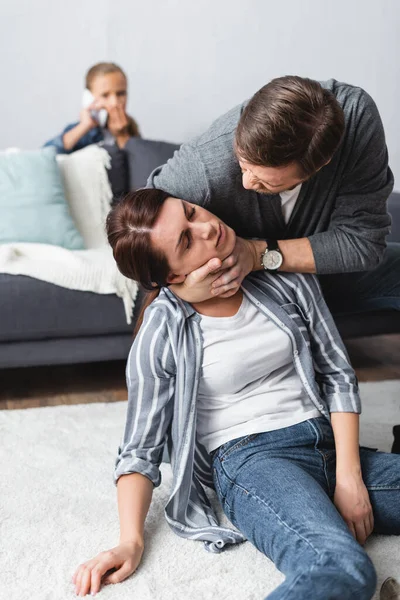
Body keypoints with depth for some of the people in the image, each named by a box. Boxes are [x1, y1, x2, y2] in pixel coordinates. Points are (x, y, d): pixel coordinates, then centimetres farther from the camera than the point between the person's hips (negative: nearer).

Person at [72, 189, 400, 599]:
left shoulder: (284, 275, 3)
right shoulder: (161, 335, -5)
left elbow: (337, 374, 7)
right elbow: (140, 449, 1)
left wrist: (349, 476, -4)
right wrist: (131, 541, -13)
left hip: (330, 444, 6)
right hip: (251, 460, -5)